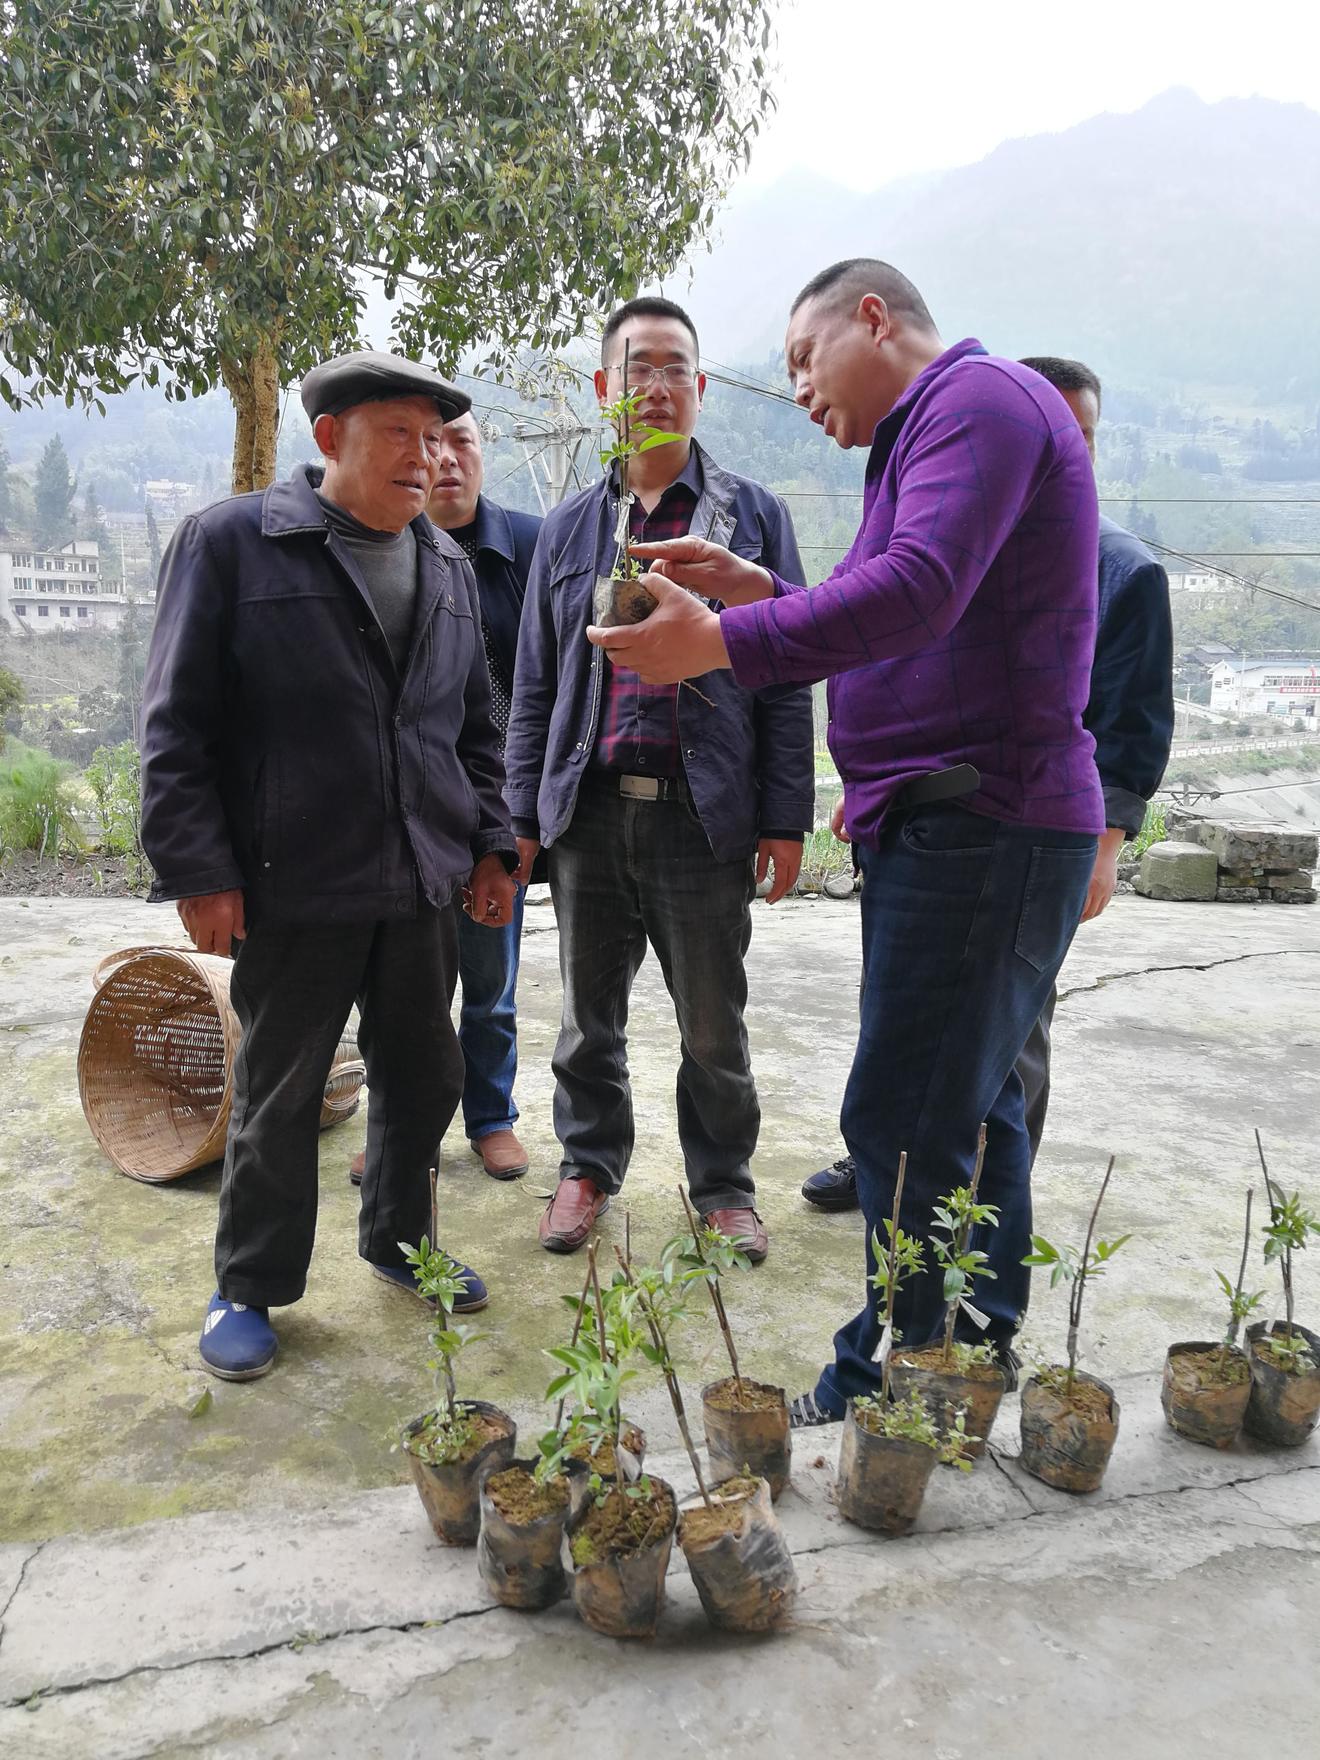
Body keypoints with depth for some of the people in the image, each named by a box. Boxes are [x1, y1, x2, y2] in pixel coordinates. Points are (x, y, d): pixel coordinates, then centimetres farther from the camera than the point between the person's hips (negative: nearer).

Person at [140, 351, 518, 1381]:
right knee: (279, 1098, 7)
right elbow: (178, 724, -6)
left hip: (423, 885, 5)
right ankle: (250, 1287, 26)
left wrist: (491, 845, 11)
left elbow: (475, 727, 18)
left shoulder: (449, 568, 13)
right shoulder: (230, 542, -4)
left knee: (424, 1077, 15)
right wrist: (198, 870, -12)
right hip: (294, 884, -5)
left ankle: (400, 1240, 37)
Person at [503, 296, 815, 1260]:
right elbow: (536, 683, 13)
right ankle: (590, 1166, 32)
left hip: (706, 812, -2)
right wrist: (524, 816, 8)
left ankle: (725, 1183, 27)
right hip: (589, 810, 3)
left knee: (714, 1023, 8)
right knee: (590, 1011, 13)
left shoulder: (754, 512, 5)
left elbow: (786, 674, 1)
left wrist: (785, 819, -5)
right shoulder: (569, 527, 12)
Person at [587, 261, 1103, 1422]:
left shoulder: (976, 398, -8)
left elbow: (919, 589, -25)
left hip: (977, 820, -11)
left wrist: (723, 642, -26)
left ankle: (891, 1391, 7)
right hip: (958, 816, 11)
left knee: (905, 1124, -7)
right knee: (971, 1099, 17)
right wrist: (762, 591, 10)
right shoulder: (937, 424, 24)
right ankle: (979, 1354, 31)